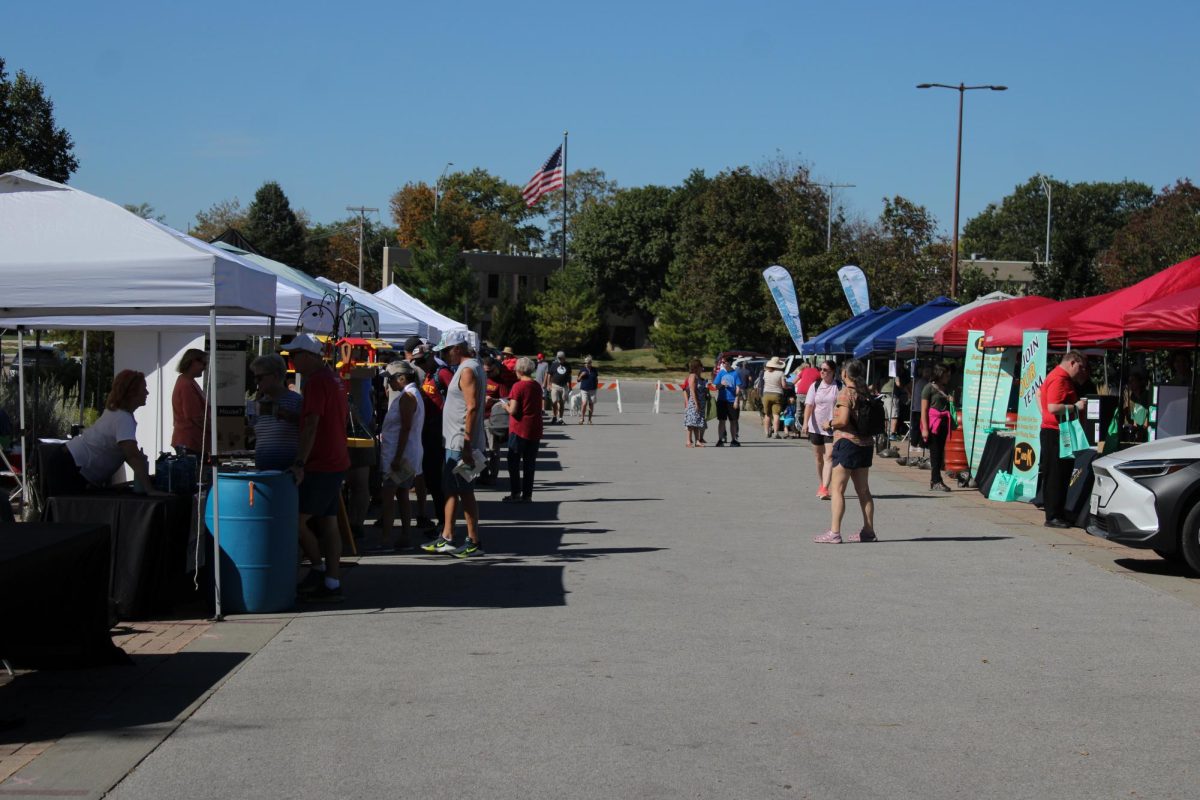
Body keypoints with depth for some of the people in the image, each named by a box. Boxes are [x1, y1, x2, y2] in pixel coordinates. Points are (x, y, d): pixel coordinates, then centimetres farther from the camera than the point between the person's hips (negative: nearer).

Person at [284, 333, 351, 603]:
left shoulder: (316, 381, -15)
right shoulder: (334, 378, 15)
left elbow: (311, 426, -22)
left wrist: (299, 464, -25)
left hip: (320, 466, -10)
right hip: (337, 462, 10)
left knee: (298, 520, -5)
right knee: (329, 523, 9)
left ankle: (319, 568, 5)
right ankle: (332, 583, 10)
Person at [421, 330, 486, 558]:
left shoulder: (468, 370, -15)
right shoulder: (470, 367, 16)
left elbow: (472, 407, -23)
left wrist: (467, 444, -26)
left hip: (461, 444, -10)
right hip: (455, 443, 10)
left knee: (465, 492, -4)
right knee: (451, 490, 14)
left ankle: (474, 543, 1)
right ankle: (446, 539, 20)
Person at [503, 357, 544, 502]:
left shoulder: (518, 386, -14)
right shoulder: (537, 386, 6)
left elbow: (513, 411, -18)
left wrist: (506, 406, 3)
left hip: (519, 430, -6)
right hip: (535, 430, 6)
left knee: (514, 463, 4)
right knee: (529, 464, 10)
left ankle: (515, 494, 2)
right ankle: (527, 494, 12)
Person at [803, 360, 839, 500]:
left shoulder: (839, 387, -3)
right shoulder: (815, 386, 2)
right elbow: (809, 405, -5)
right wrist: (805, 422, -18)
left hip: (832, 428, -3)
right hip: (815, 427, 3)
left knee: (829, 457, -12)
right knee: (818, 458, 13)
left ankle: (824, 489, -18)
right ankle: (821, 485, 29)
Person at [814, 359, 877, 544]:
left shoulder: (846, 393, -12)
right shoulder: (865, 393, 11)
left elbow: (843, 420, -21)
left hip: (847, 442, -8)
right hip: (866, 443, 8)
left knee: (837, 489, -5)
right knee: (863, 490, 14)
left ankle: (834, 532, -9)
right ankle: (869, 530, 17)